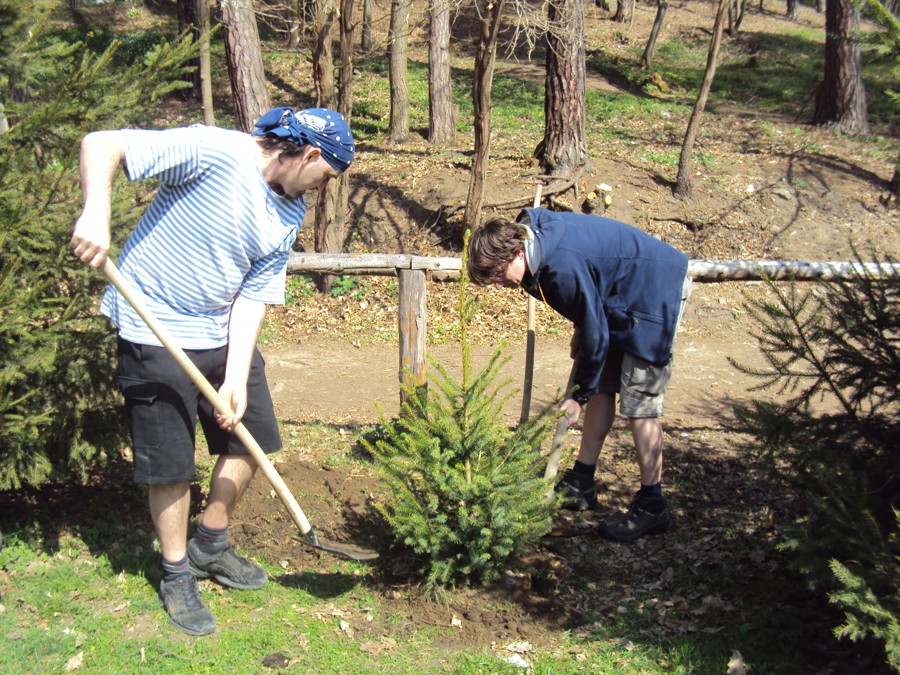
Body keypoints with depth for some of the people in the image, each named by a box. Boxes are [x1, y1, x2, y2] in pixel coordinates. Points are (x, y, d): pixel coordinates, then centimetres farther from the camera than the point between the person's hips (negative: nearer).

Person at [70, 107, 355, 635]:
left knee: (251, 440, 13)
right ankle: (177, 576, 25)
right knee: (171, 464, 1)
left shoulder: (291, 214, 1)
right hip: (157, 335, -7)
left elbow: (253, 295, -1)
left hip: (224, 336, 7)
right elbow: (102, 145, -24)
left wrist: (237, 378, -10)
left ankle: (210, 549, 36)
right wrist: (96, 213, -41)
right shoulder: (211, 151, -21)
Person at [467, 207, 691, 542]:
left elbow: (595, 333, -22)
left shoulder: (564, 268, -34)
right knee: (602, 386, 11)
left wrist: (580, 394, -10)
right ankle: (581, 483, 20)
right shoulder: (532, 230, -6)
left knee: (638, 404, -9)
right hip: (620, 297, 10)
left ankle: (651, 505, -1)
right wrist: (580, 332, 13)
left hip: (656, 292, -10)